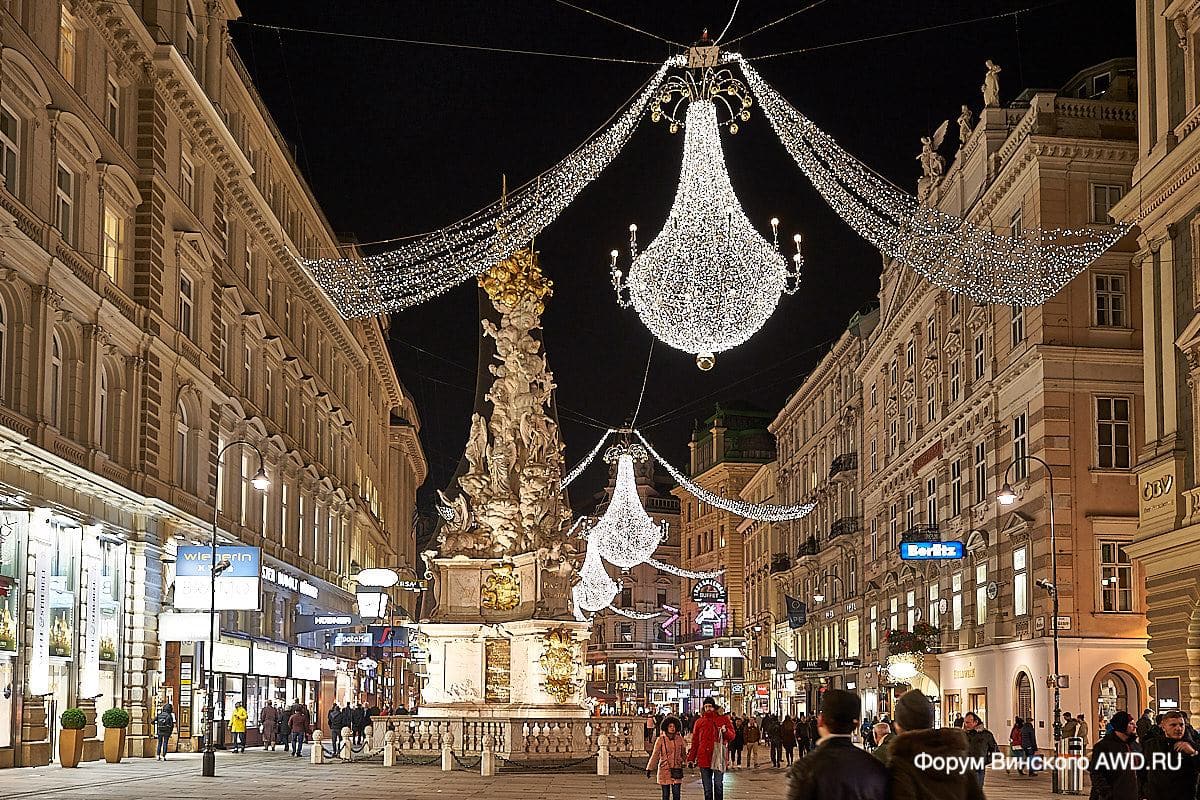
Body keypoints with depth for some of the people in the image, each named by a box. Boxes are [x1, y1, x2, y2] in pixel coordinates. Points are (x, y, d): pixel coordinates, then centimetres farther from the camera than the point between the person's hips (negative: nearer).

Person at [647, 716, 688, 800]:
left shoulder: (680, 739, 6)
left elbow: (684, 754, 16)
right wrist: (649, 769, -1)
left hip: (676, 770, 1)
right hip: (664, 770, -1)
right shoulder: (661, 740, -1)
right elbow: (655, 755, 2)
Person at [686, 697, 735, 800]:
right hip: (704, 758, 2)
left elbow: (732, 736, 4)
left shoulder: (724, 719, 4)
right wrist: (691, 758, 12)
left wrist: (725, 731, -18)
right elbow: (695, 742, 15)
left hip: (718, 757, -2)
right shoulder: (699, 722, 11)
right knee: (707, 787, 6)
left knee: (718, 785, -3)